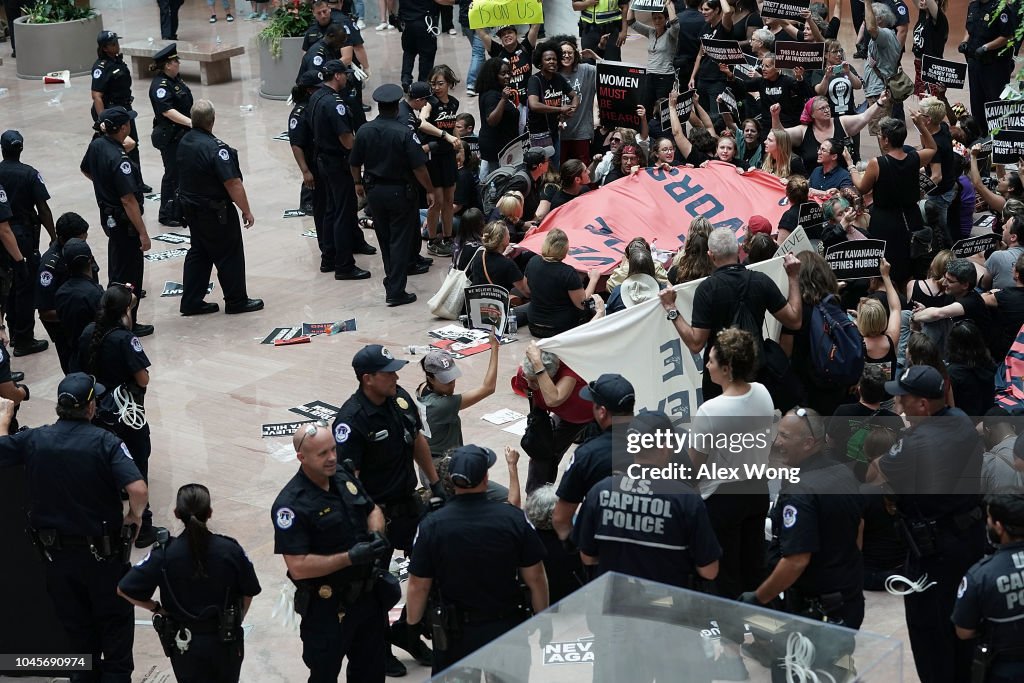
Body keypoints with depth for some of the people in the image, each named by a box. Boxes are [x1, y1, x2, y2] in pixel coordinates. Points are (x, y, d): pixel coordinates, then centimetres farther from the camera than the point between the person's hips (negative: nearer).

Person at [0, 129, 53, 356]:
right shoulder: (29, 174, -13)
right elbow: (43, 209, -14)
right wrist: (54, 237, -4)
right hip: (24, 235, -4)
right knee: (26, 288, 2)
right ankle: (24, 340, 4)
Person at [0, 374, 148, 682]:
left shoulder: (34, 440, -10)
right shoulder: (104, 442, -19)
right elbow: (138, 490, -29)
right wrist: (135, 516, -8)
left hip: (56, 553, 3)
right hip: (103, 552, -3)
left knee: (76, 624, 21)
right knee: (115, 621, 16)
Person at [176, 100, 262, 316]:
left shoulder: (184, 142, 0)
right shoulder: (216, 148, -25)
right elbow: (233, 183, -25)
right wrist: (246, 211, -16)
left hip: (190, 207, 8)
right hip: (216, 213, -8)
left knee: (198, 253, 17)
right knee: (230, 256, 6)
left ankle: (191, 302, 19)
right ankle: (236, 301, 16)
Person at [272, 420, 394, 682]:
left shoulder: (344, 476, -1)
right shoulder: (291, 505, -23)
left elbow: (372, 510, 16)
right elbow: (298, 567, -26)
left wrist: (376, 533, -7)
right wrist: (350, 557, -28)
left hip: (369, 594, 7)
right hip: (327, 608, -7)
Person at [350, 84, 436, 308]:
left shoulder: (365, 131, -4)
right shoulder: (405, 133, -19)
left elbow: (354, 163, 6)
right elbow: (419, 167, -19)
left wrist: (358, 183, 24)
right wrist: (430, 190, -4)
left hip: (374, 190, 5)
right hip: (400, 192, -5)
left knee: (384, 238, 20)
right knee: (400, 240, 1)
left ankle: (392, 279, 33)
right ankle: (396, 291, -1)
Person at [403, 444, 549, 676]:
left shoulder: (432, 525, -14)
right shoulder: (515, 518, -13)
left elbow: (418, 586, -9)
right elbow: (535, 578, -7)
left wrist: (413, 624, 9)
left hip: (455, 634, 0)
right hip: (508, 627, 0)